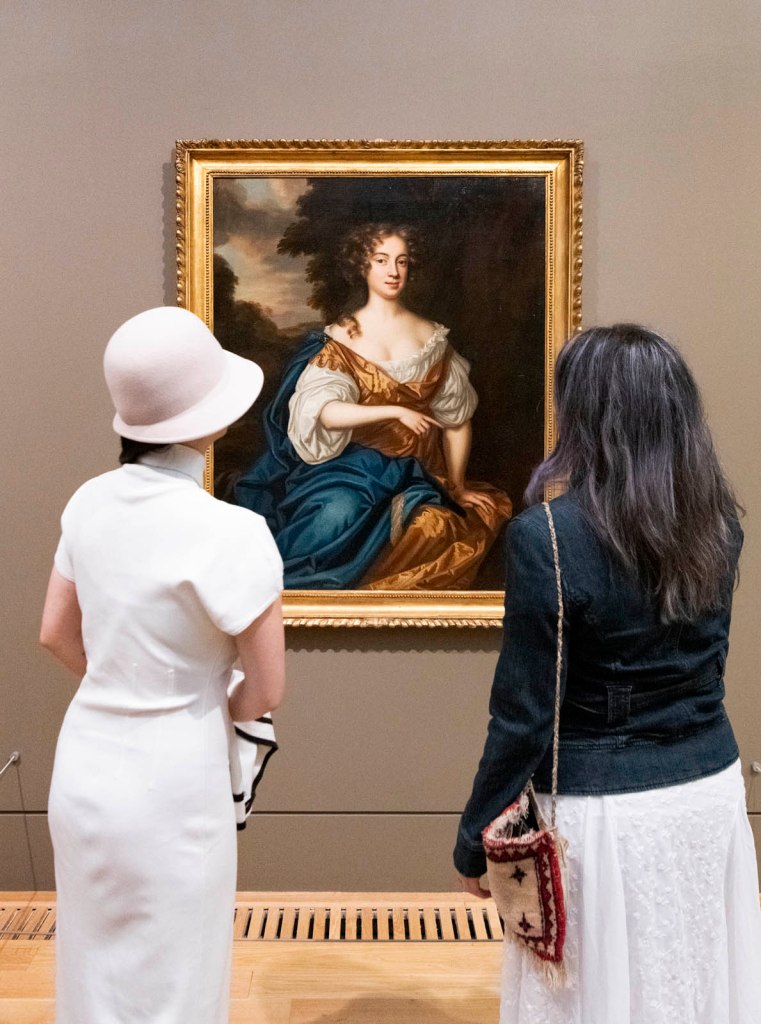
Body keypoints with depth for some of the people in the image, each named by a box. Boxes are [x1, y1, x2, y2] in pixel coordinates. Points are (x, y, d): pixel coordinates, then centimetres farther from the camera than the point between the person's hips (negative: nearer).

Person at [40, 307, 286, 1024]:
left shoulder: (92, 502, -4)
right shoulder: (231, 533, -22)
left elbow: (56, 634, 9)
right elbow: (267, 690, -14)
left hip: (84, 764, 6)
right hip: (168, 784, -6)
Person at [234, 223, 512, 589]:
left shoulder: (430, 336, 8)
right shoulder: (342, 337, 0)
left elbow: (456, 417, 11)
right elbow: (325, 411, -16)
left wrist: (457, 487, 13)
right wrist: (395, 411, -24)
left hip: (415, 473, 3)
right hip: (354, 466, -2)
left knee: (427, 527, -27)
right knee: (338, 512, -32)